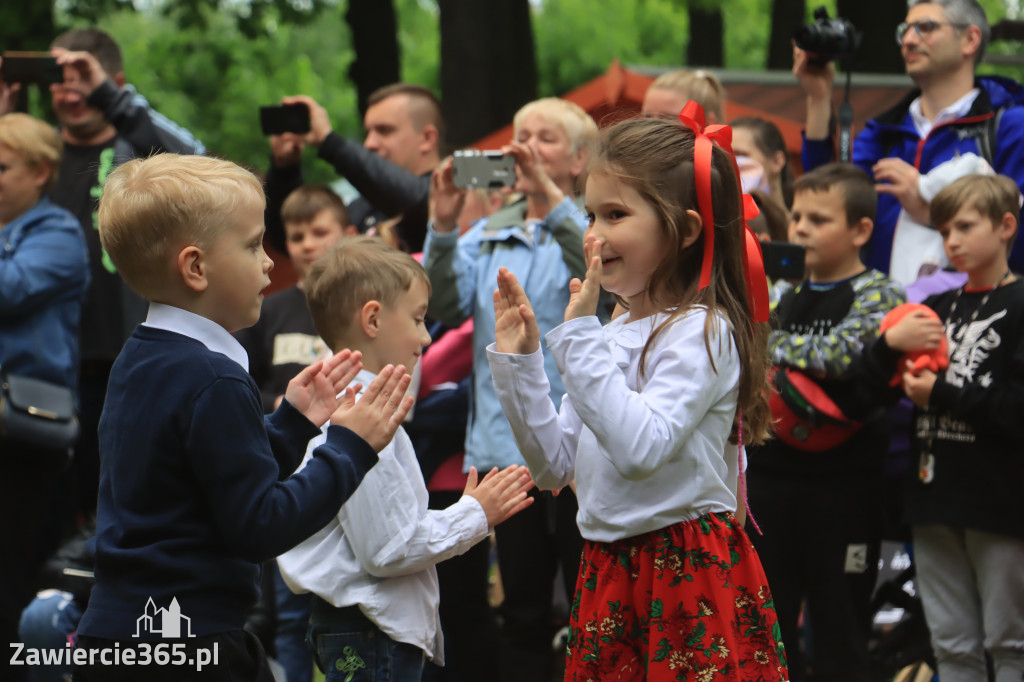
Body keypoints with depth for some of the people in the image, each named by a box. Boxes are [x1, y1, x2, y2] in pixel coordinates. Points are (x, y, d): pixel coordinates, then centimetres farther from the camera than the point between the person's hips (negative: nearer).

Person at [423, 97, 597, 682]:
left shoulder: (593, 226, 1)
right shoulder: (489, 234, 14)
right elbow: (449, 306, 0)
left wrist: (551, 200, -29)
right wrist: (443, 226, -13)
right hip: (507, 444, 4)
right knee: (522, 610, 10)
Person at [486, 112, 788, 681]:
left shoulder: (702, 333, -11)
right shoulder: (615, 334, 12)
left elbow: (641, 448, -25)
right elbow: (554, 466, 14)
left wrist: (580, 335, -22)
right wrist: (518, 361, 6)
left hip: (689, 580, -7)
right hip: (609, 578, 7)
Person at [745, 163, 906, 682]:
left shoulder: (878, 293, -5)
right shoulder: (784, 293, 12)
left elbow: (840, 352, -22)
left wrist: (765, 344, -12)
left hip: (843, 478, -5)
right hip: (772, 473, 6)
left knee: (839, 626, 3)